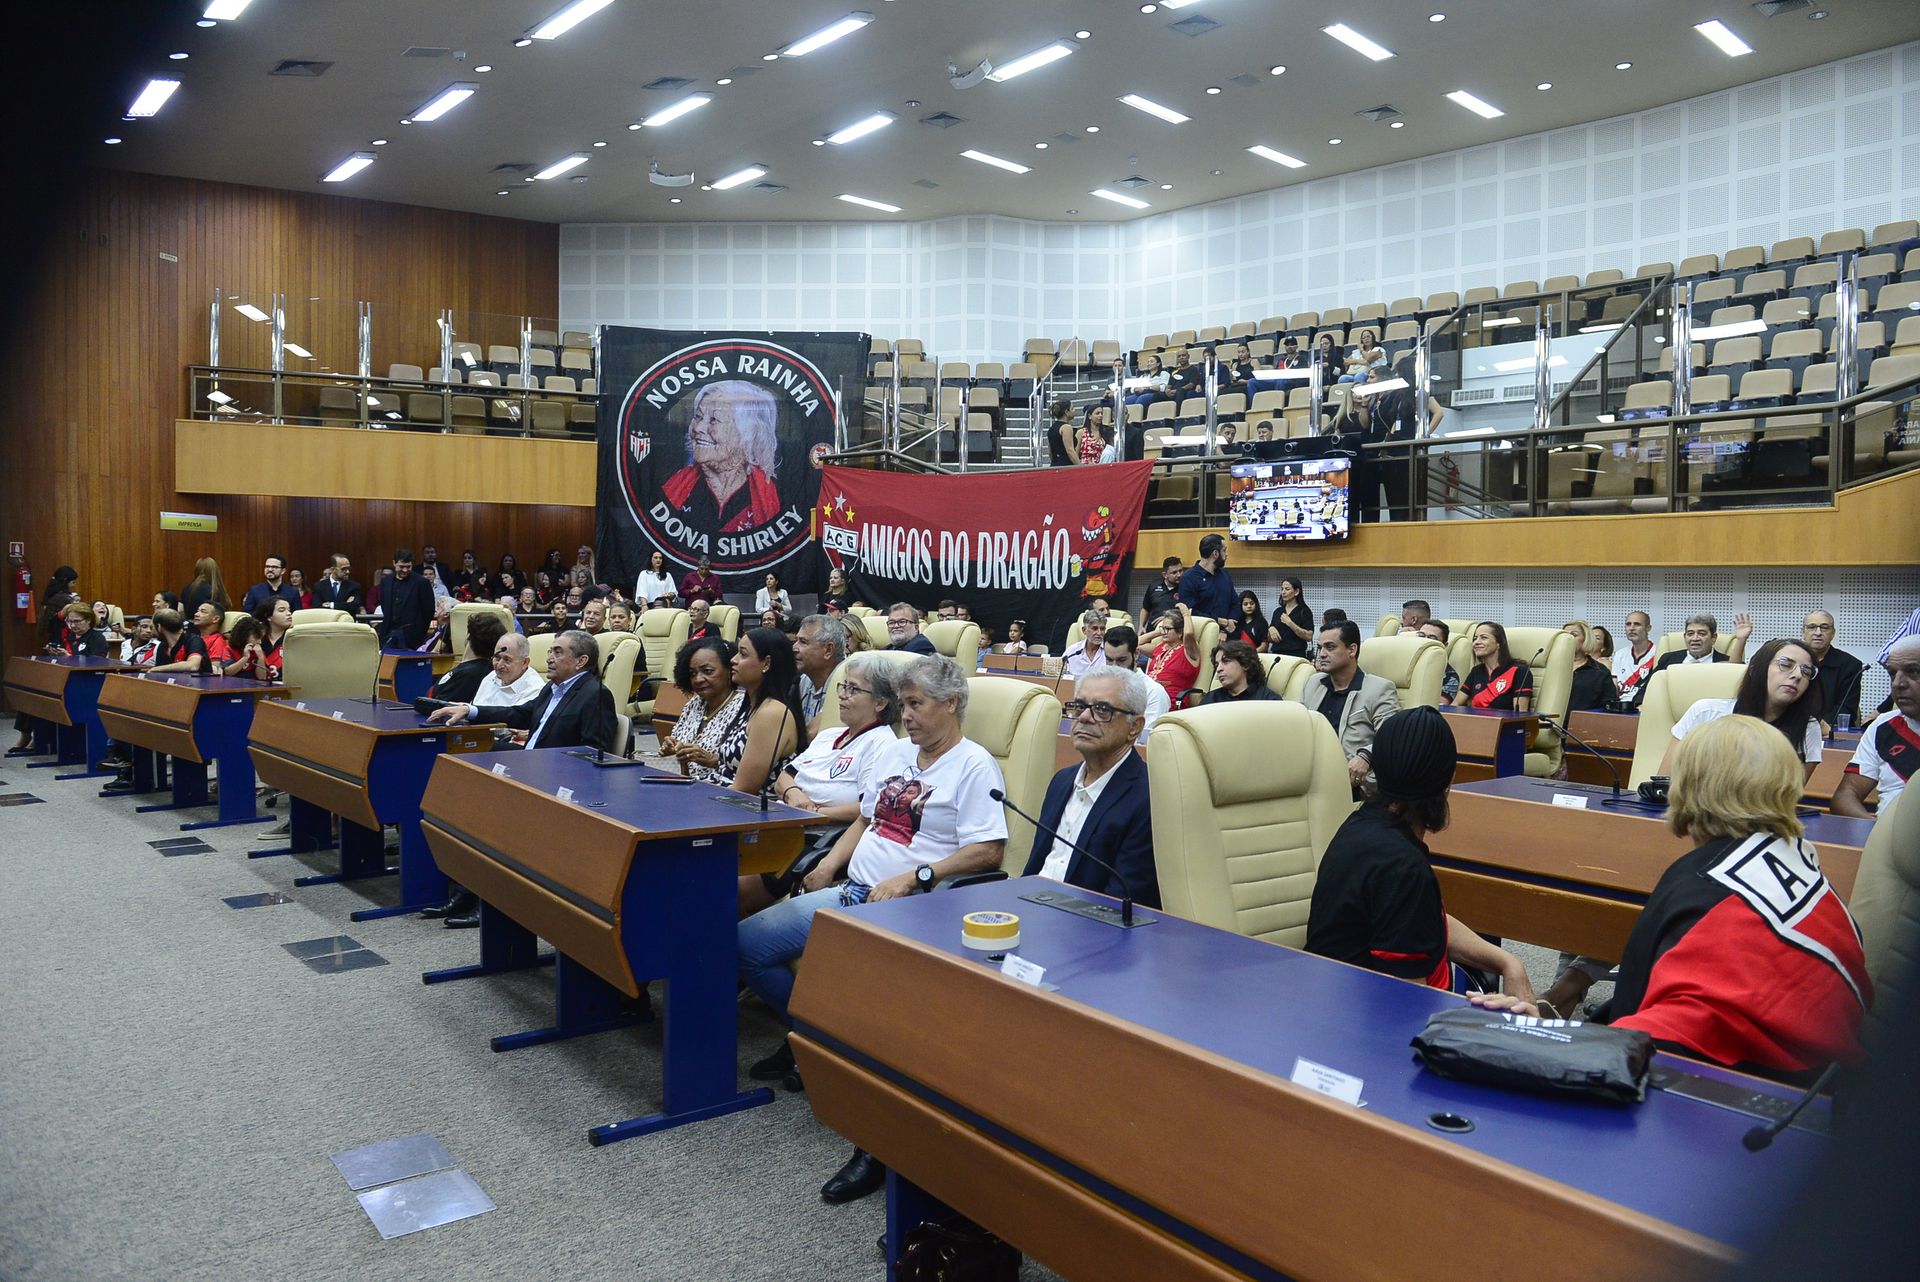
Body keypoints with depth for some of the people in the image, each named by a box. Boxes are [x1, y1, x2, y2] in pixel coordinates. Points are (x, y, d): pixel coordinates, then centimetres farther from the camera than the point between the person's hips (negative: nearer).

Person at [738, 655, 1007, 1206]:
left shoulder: (975, 766, -6)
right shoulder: (893, 753, 19)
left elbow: (989, 850, -15)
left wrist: (914, 878, -21)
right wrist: (831, 862, 8)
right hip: (853, 892, 9)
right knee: (746, 943, 1)